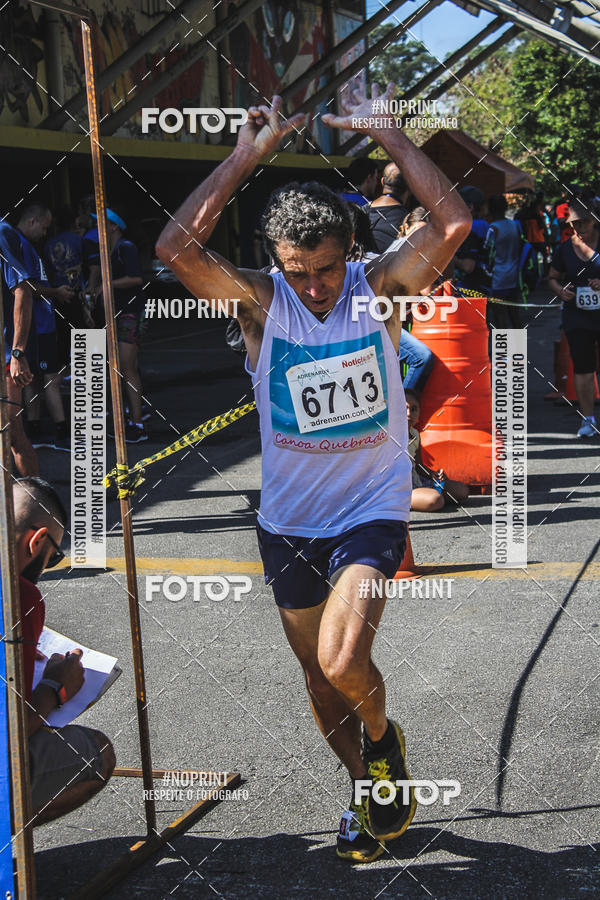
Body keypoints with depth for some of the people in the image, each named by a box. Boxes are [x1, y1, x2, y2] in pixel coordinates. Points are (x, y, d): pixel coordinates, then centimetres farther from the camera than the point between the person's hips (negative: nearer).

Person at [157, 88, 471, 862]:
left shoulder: (380, 289, -10)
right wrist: (249, 153, -24)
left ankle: (385, 738, 11)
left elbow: (453, 224, -25)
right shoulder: (260, 304, -10)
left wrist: (384, 133, -23)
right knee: (319, 681, 13)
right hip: (288, 526, 3)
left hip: (371, 514, -2)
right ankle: (366, 787, 39)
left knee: (343, 660, -22)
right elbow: (176, 246, -26)